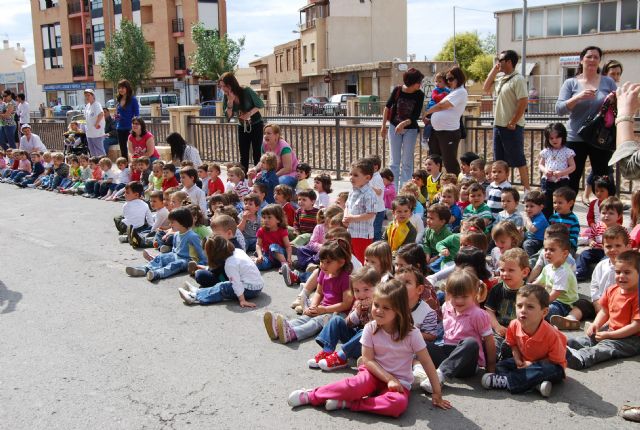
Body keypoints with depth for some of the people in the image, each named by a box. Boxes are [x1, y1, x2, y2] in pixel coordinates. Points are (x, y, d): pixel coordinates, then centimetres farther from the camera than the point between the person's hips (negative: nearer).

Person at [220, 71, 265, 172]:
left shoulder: (246, 91, -21)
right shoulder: (226, 97, -8)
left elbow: (261, 104, -11)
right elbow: (228, 116, -11)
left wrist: (249, 113, -25)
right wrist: (230, 101, -24)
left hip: (256, 125, -4)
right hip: (242, 127, 4)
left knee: (257, 154, -5)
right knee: (243, 156, 5)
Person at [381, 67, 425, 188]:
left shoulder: (419, 95, -11)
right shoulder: (397, 90, -10)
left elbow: (416, 115, -12)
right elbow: (387, 107, 2)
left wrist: (403, 124, -28)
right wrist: (383, 126, 3)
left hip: (410, 129, 0)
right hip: (394, 128, 0)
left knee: (407, 162, 3)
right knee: (394, 161, 5)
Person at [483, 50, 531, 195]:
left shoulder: (518, 79, -14)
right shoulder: (500, 77, 10)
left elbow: (523, 102, -19)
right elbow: (486, 88, 16)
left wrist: (513, 122, -18)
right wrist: (494, 70, 8)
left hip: (512, 127, -8)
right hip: (498, 125, 8)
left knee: (518, 159, -1)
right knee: (500, 160, 15)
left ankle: (527, 189, 7)